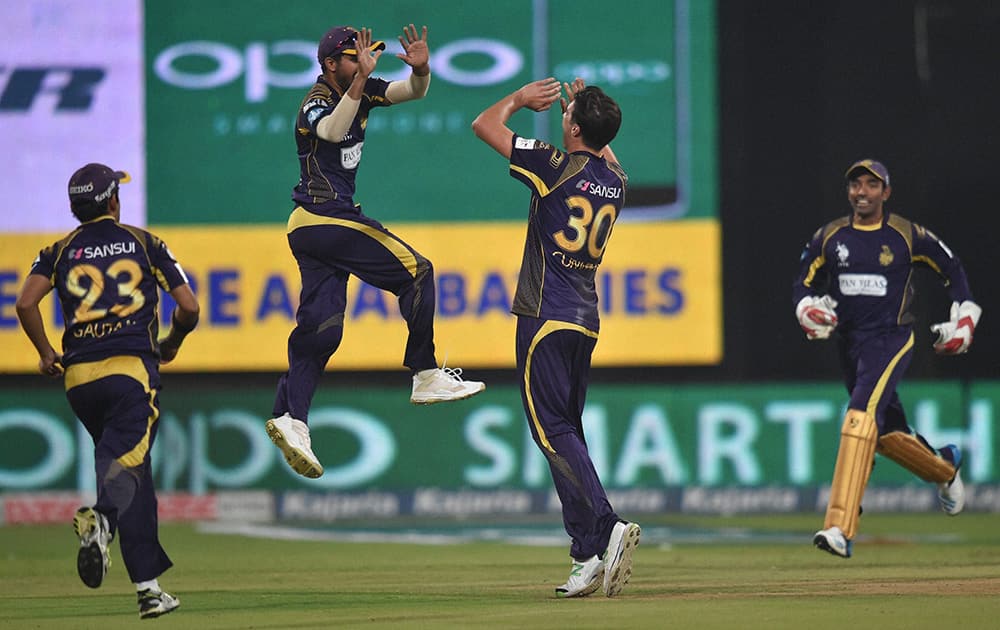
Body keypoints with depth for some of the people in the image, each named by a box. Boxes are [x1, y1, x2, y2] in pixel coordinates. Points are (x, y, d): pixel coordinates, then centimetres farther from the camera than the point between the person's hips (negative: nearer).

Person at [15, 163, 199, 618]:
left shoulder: (61, 251, 13)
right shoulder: (143, 243, 10)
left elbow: (25, 302, -4)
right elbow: (188, 307, 4)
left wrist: (45, 353, 8)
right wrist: (172, 343, 23)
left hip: (78, 376, 3)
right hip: (132, 368, -3)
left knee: (132, 467, 14)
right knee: (127, 462, -12)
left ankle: (148, 586, 3)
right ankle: (103, 519, -43)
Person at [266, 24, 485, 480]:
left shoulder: (361, 91, 11)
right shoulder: (316, 102, -13)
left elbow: (413, 92, 7)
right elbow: (333, 132, -35)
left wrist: (420, 69, -15)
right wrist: (361, 78, -42)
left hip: (310, 227, 9)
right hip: (327, 217, -9)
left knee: (320, 329, 1)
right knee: (415, 271, -7)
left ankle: (290, 417, -8)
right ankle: (425, 376, -4)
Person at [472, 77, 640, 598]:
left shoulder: (556, 167, -12)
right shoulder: (615, 183, 7)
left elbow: (484, 125, -2)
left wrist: (521, 98, 14)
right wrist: (586, 108, 33)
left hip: (546, 317, -7)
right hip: (587, 320, 7)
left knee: (553, 431, -10)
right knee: (566, 433, 11)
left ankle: (605, 526, -26)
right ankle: (588, 557, 6)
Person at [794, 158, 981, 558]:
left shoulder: (908, 236, -5)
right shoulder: (828, 237, 4)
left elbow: (952, 268, 9)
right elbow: (804, 284, 12)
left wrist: (963, 320, 5)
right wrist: (808, 309, -9)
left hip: (892, 341, -5)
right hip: (848, 343, 5)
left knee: (861, 417, -24)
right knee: (887, 434, 14)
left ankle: (840, 529, -33)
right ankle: (945, 468, 48)